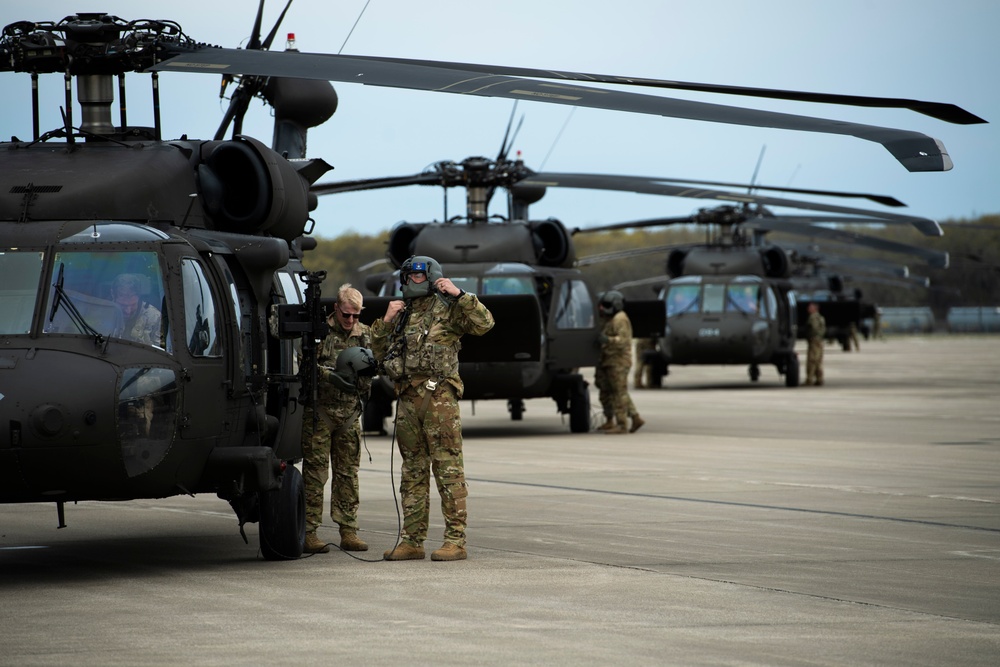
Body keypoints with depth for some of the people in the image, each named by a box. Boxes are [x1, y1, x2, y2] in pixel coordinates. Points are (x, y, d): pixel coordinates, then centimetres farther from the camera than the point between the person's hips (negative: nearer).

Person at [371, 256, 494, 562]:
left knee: (448, 468, -7)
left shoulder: (447, 309, 2)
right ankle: (412, 540, 13)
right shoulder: (402, 313, 20)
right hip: (407, 398, 7)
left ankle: (456, 540, -8)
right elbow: (380, 352, 20)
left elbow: (484, 323, -12)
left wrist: (459, 294, -13)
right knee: (412, 471, 9)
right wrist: (385, 322, 7)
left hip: (439, 396, -7)